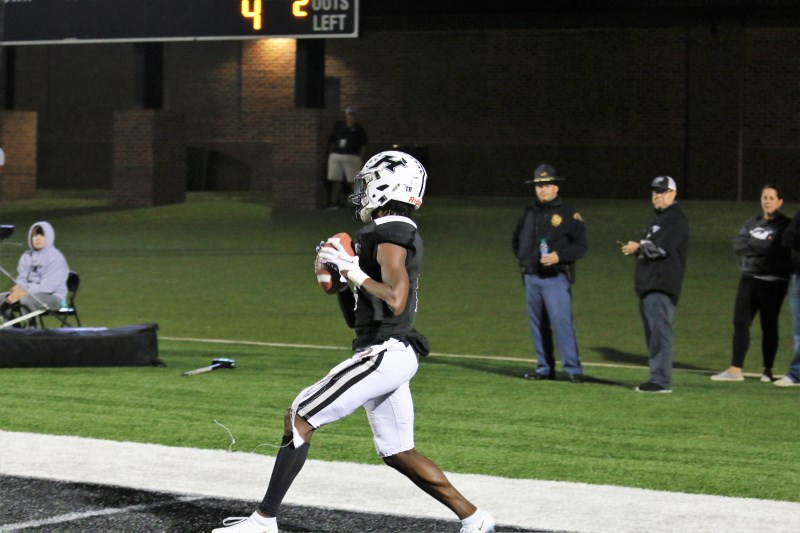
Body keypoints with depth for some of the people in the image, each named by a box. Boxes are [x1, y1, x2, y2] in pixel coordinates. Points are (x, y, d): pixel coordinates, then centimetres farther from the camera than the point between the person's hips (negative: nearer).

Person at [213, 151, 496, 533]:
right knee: (399, 454, 14)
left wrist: (352, 269, -19)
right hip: (390, 356, 10)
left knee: (299, 419, -6)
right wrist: (338, 271, 12)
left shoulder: (391, 235, -12)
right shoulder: (396, 234, 18)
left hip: (384, 354, -10)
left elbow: (395, 300, -26)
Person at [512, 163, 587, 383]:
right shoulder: (529, 212, 13)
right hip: (531, 277, 6)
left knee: (561, 321, -14)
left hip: (555, 278, -6)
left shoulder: (567, 213, -3)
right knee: (537, 324, 8)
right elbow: (516, 239, 28)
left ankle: (573, 368, -11)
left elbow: (581, 246, -6)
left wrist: (559, 256, -19)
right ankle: (544, 368, 16)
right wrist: (522, 258, 12)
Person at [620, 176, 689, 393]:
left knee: (659, 331, -13)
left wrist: (639, 247, -4)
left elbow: (661, 247, -18)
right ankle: (658, 378, 15)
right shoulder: (657, 219, 24)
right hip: (647, 286, 10)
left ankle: (661, 380, -15)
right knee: (652, 333, 10)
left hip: (662, 287, -10)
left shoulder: (676, 219, -6)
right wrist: (635, 249, 2)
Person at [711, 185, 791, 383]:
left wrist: (751, 244, -8)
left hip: (773, 282, -5)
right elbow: (738, 245, 1)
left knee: (769, 326, 2)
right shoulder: (752, 223, 14)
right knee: (740, 322, -1)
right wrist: (763, 247, -11)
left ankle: (768, 370, 11)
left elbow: (777, 249, -15)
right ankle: (735, 369, -1)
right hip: (749, 278, 5)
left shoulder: (785, 225, -2)